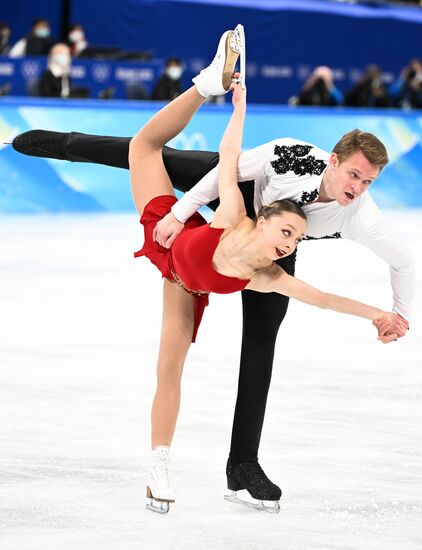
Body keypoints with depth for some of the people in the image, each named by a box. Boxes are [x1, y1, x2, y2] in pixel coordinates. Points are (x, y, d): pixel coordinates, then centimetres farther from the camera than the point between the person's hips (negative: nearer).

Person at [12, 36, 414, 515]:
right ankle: (56, 143, 38)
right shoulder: (291, 155, -41)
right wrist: (180, 214, -29)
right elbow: (230, 167, -27)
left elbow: (403, 260, -23)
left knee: (260, 342, -4)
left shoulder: (360, 217, -38)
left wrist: (401, 313, -28)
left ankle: (243, 463, 1)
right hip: (241, 194, 0)